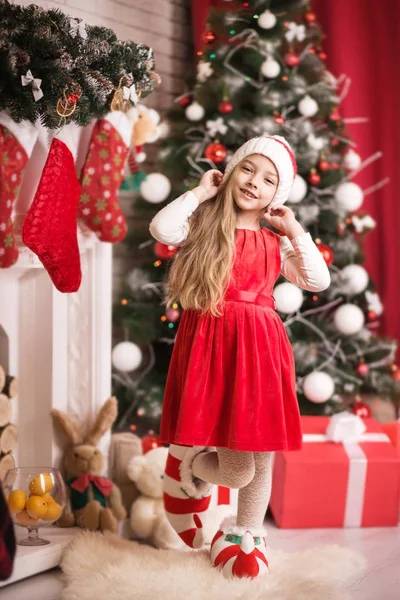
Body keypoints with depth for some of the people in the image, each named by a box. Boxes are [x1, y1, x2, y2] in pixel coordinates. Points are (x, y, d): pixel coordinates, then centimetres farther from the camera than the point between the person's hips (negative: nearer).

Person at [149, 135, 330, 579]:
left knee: (261, 457, 9)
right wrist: (200, 193, -5)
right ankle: (188, 467, 27)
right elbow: (161, 228, -18)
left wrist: (295, 231, 6)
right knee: (238, 470, -7)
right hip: (214, 345, -4)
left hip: (259, 347, 4)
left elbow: (319, 281, 9)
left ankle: (245, 535, 31)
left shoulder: (275, 243, 13)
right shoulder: (204, 226, 2)